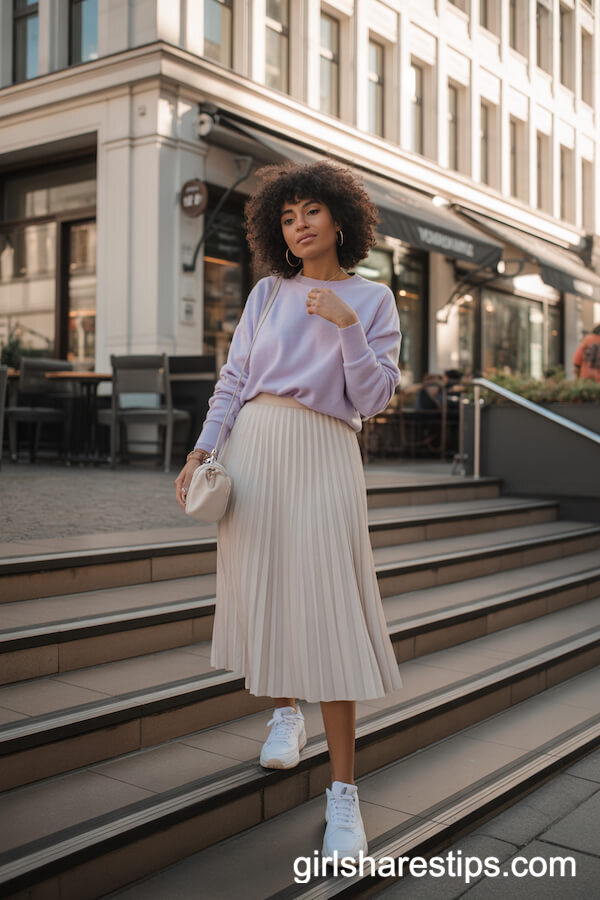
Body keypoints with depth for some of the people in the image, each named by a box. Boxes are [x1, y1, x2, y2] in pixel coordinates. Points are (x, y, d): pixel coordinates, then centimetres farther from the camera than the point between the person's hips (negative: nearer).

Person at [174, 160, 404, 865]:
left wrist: (346, 325, -13)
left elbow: (372, 398, -2)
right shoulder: (267, 293, 12)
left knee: (327, 612, -9)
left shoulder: (372, 299, 6)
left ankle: (344, 791, -3)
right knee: (261, 592, 6)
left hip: (323, 455, -3)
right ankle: (285, 713, 34)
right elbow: (233, 379, 10)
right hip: (252, 445, 3)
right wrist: (201, 451, -1)